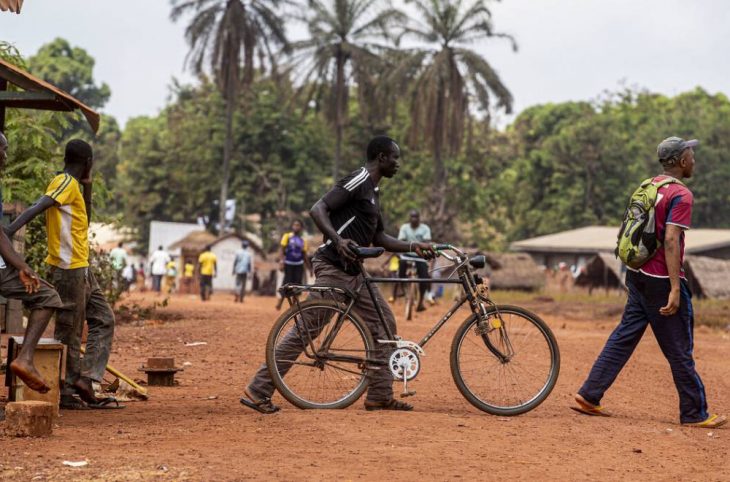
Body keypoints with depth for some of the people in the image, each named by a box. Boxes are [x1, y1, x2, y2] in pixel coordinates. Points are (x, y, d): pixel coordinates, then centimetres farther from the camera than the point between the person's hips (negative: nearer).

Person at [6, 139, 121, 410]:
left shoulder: (72, 186, 16)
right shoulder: (66, 183, -12)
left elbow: (84, 220, 27)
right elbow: (35, 209, -26)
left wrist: (87, 186, 18)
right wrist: (6, 234, -38)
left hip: (81, 268, 10)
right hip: (69, 268, -10)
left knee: (104, 320, 10)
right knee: (69, 332, -4)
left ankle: (85, 378, 5)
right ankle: (65, 392, 3)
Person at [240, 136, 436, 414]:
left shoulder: (374, 192, 20)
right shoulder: (358, 181, -10)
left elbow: (379, 238, 24)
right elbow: (318, 209, -21)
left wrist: (413, 247, 14)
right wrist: (338, 240, -34)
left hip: (354, 272, 10)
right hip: (333, 268, -10)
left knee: (384, 325, 8)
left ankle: (380, 396, 13)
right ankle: (258, 392, -4)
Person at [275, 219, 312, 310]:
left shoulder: (302, 241, 12)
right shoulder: (287, 236, 2)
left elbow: (305, 255, 16)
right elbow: (282, 249, -4)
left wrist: (309, 268, 14)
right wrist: (282, 261, -16)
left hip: (299, 265, 3)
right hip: (288, 264, -3)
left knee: (297, 284, 0)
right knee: (287, 282, -7)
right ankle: (280, 300, 4)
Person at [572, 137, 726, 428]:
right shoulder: (681, 195, -14)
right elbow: (671, 241, -23)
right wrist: (675, 289, -25)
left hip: (637, 275, 8)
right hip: (661, 281, -8)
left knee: (623, 338, 11)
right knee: (679, 350, 1)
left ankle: (589, 396, 9)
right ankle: (694, 414, 9)